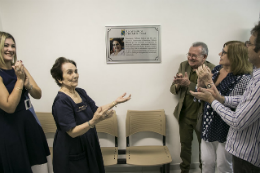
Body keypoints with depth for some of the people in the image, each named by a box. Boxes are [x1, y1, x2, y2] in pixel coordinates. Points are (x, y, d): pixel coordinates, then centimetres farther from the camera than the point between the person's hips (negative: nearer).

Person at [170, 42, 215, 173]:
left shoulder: (212, 70, -17)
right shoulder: (184, 65, -1)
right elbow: (173, 90, 0)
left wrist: (189, 84, -32)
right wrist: (177, 84, -22)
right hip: (184, 114, 4)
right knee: (185, 145, 20)